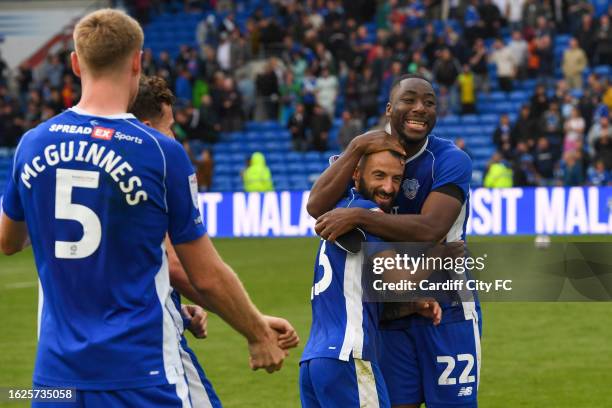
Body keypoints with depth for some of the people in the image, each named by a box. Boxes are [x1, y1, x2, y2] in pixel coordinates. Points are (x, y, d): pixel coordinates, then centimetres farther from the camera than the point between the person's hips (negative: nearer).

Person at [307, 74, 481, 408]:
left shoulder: (450, 161, -11)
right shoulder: (368, 153, 2)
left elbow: (429, 230, -27)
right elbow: (316, 208, -13)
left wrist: (358, 217, -31)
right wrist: (357, 149, -20)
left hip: (448, 309, -4)